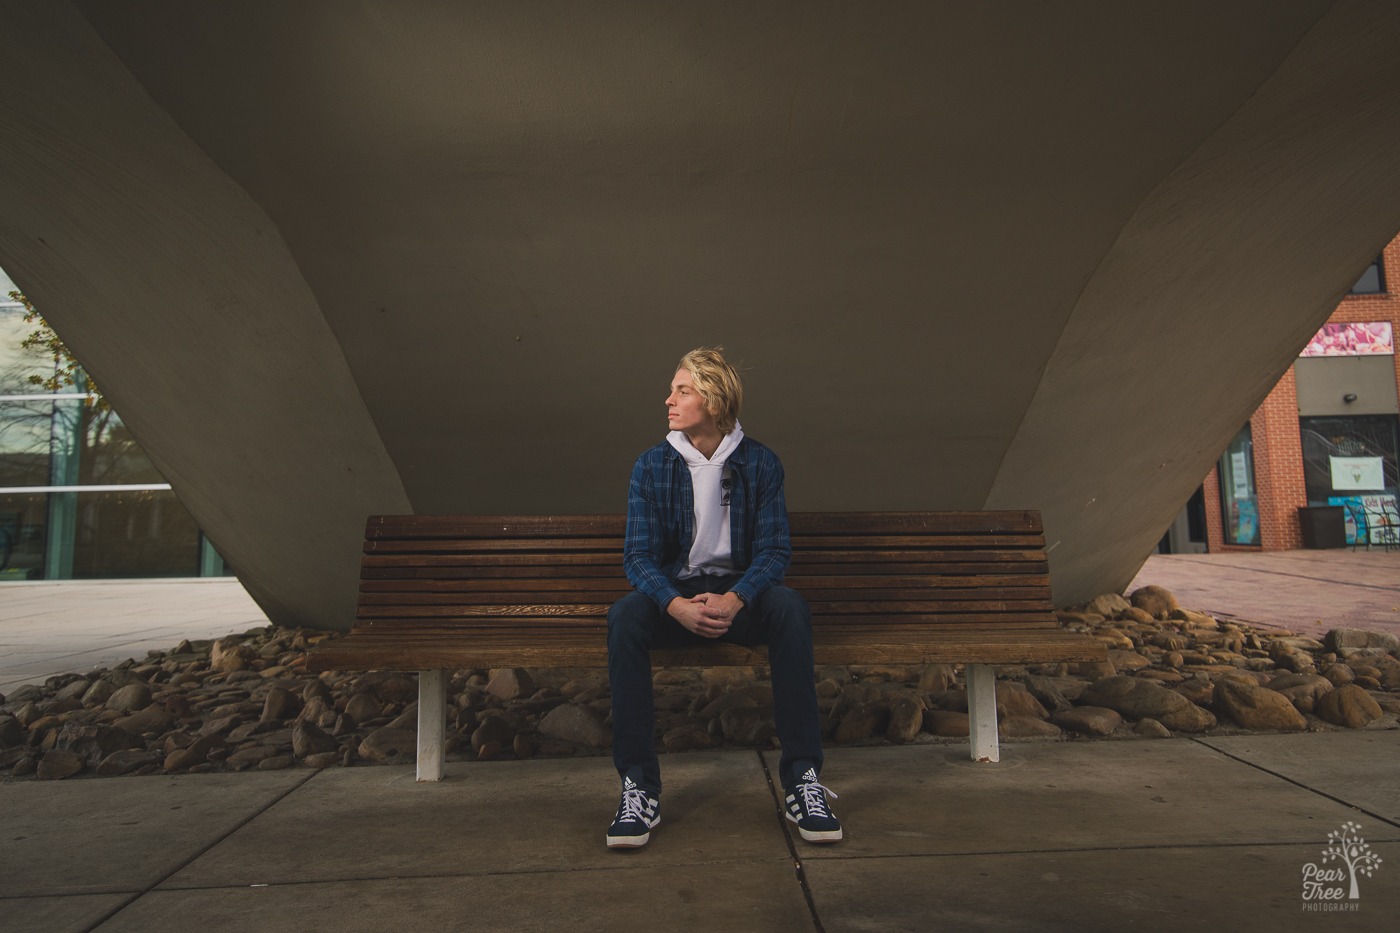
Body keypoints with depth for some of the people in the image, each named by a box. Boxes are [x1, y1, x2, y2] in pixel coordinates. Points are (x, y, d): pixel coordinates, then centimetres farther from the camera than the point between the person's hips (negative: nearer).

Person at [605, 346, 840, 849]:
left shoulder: (760, 463, 0)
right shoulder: (652, 466, 0)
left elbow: (774, 549, -5)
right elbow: (639, 557, -6)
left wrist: (735, 599, -26)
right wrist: (678, 606, -27)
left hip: (739, 591, 0)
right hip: (674, 593, 1)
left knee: (790, 605, -32)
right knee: (625, 615, -32)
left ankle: (802, 779, -23)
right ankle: (638, 787, -23)